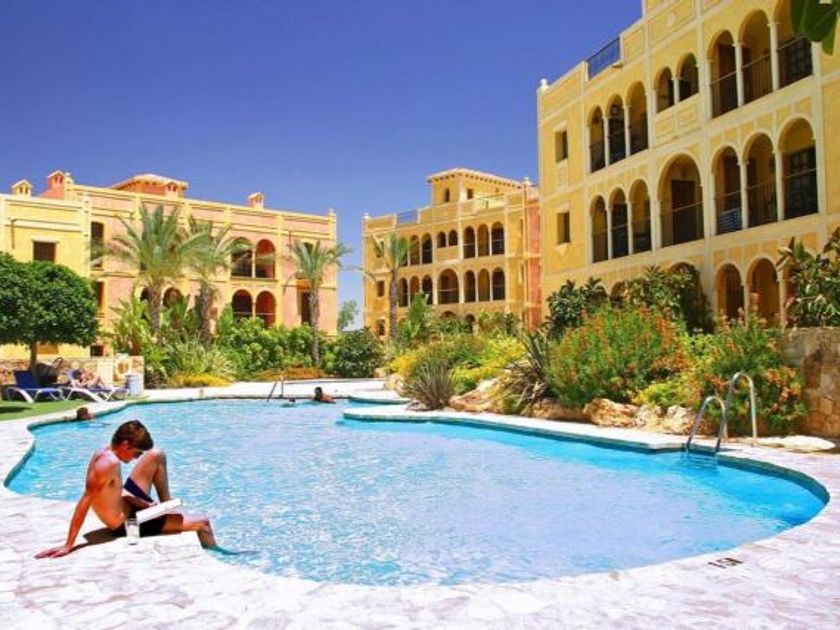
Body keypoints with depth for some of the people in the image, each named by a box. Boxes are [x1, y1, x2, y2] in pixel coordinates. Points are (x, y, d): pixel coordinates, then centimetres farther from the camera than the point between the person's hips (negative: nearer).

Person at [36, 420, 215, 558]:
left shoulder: (104, 452, -3)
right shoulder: (110, 463, -31)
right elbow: (84, 503, -33)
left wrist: (140, 502, -2)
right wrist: (68, 545, -34)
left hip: (125, 505, 9)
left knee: (157, 455, 13)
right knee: (202, 523, -7)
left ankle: (166, 506, 23)